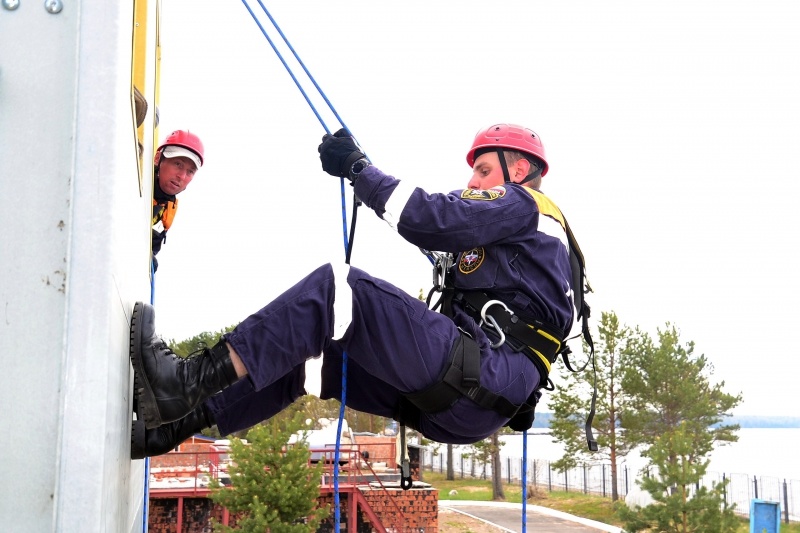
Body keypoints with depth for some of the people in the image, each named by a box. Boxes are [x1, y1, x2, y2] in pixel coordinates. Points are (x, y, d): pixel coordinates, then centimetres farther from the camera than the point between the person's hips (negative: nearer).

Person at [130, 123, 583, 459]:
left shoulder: (521, 204, 4)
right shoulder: (515, 238, 34)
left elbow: (428, 218, -12)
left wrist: (358, 166, -3)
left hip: (483, 384, -10)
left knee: (337, 288, -21)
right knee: (307, 349, 7)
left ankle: (190, 381, -27)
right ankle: (171, 427, 2)